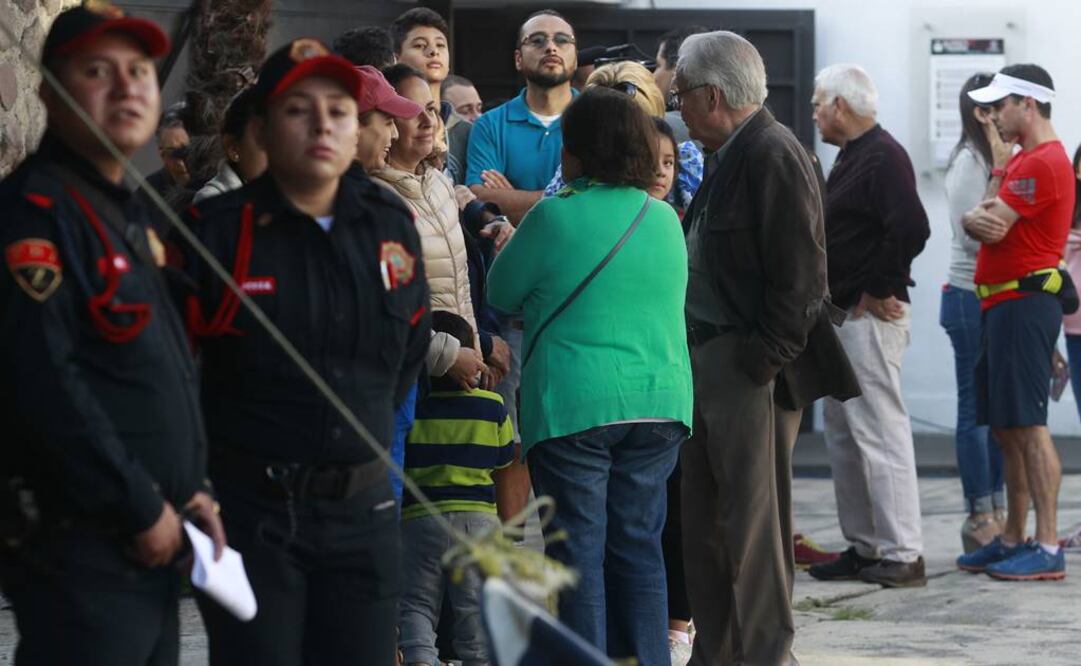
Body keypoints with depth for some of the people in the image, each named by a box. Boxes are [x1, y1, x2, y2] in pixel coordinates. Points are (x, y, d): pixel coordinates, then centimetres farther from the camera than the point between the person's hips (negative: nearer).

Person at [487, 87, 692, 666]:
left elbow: (500, 296, 4)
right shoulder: (664, 220, 8)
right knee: (638, 543, 12)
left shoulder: (554, 217, -7)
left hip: (573, 402, -5)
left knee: (579, 550, 1)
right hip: (661, 399, 5)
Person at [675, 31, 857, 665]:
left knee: (753, 519, -5)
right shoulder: (731, 156, 16)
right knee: (705, 522, 14)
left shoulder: (774, 156, -14)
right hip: (714, 362, 10)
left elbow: (798, 272, -19)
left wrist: (764, 359, -19)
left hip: (753, 368, -10)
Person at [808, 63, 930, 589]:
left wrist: (881, 292, -19)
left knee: (880, 433, -9)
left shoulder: (883, 157, -14)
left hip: (870, 319, -11)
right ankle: (864, 547, 21)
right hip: (842, 316, 11)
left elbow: (910, 229, -27)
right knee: (842, 434, 14)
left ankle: (903, 555, -7)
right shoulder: (851, 157, 18)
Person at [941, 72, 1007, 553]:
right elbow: (974, 234, -17)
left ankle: (997, 513, 17)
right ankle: (980, 518, 1)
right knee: (976, 409, -3)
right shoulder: (969, 161, -11)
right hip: (972, 297, -9)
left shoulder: (993, 159, 14)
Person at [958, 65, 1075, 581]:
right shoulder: (1020, 160, 20)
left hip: (1024, 302, -10)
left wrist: (977, 218, 4)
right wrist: (982, 218, -11)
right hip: (1001, 303, 10)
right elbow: (978, 222, 11)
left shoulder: (1044, 163, -13)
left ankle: (1048, 548, -14)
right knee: (1006, 428, 12)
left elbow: (989, 226, -18)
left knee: (1028, 426, -13)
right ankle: (1013, 542, 17)